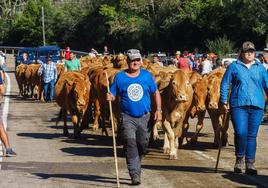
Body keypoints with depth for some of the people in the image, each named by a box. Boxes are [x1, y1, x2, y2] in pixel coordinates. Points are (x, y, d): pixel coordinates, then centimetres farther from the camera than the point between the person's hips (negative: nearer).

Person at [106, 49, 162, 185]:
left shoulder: (147, 75, 2)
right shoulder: (120, 77, -2)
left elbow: (156, 93, 8)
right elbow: (113, 95, 0)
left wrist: (158, 110, -2)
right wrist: (109, 97, -24)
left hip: (144, 117, 2)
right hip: (128, 117, -2)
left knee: (143, 144, 10)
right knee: (130, 145, -12)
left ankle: (135, 165, 37)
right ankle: (135, 174, -10)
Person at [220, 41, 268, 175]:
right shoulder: (234, 66, 7)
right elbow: (225, 84, 9)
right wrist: (224, 101, 1)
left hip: (257, 106, 2)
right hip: (238, 105, -2)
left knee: (252, 135, 4)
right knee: (241, 133, -15)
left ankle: (250, 164, 11)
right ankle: (239, 159, 8)